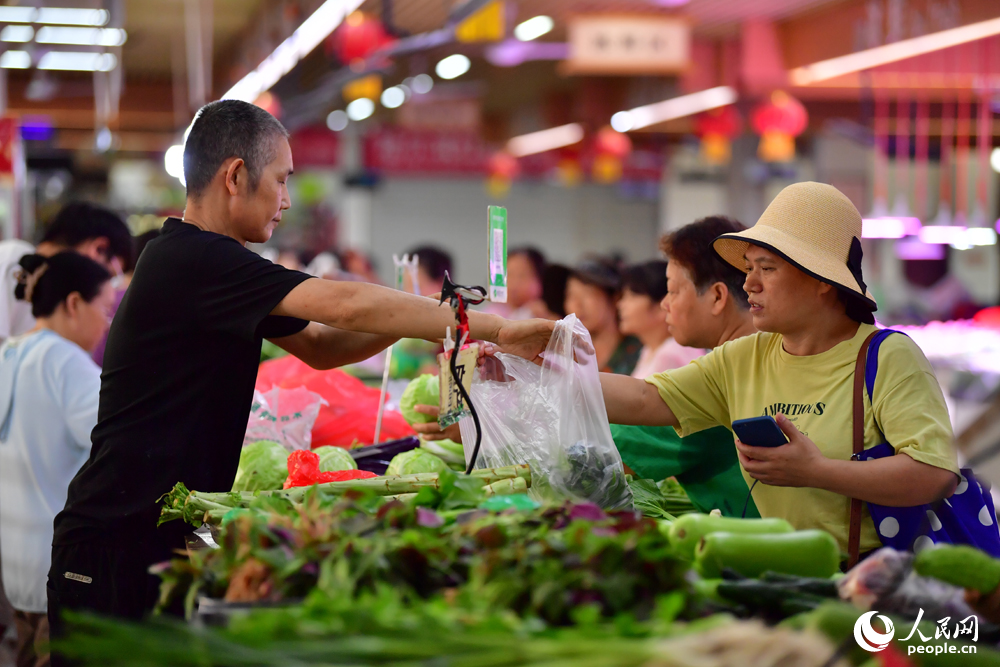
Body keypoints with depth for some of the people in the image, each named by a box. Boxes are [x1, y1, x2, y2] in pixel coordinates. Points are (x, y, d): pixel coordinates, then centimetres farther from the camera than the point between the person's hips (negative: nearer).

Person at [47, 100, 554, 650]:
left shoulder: (216, 267, 15)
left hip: (173, 537, 9)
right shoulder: (189, 260, -17)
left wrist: (430, 325, 1)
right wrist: (494, 329, -20)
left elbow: (318, 346, 17)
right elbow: (346, 305, -23)